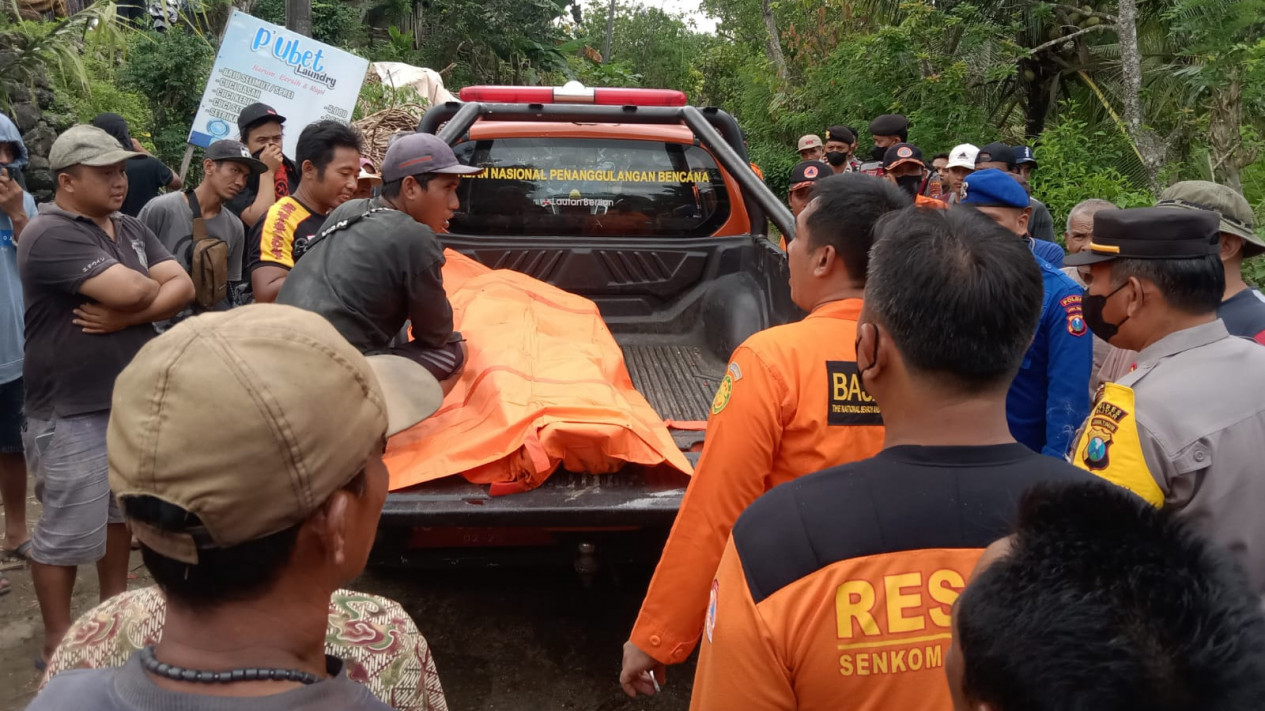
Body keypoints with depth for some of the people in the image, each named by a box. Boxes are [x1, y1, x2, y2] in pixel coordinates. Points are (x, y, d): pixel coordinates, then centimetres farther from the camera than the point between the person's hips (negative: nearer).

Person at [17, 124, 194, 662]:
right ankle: (58, 642, 16)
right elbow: (132, 290, -28)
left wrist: (127, 316, -18)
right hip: (72, 413, -8)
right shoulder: (51, 236, -17)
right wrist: (155, 287, -5)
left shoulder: (133, 230, 9)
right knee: (69, 532, 1)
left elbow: (183, 288, -3)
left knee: (120, 511, 21)